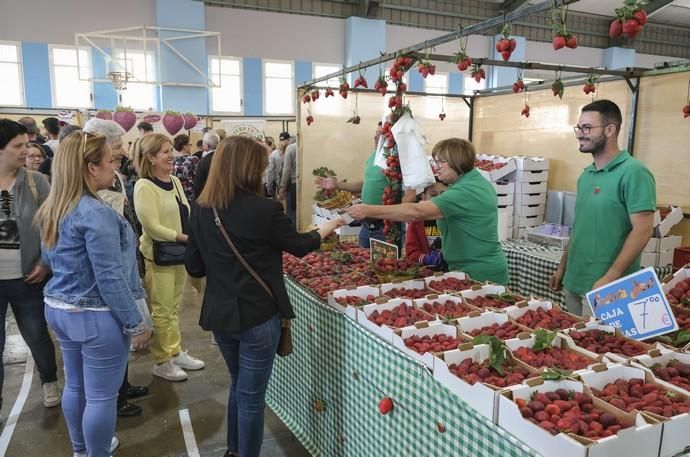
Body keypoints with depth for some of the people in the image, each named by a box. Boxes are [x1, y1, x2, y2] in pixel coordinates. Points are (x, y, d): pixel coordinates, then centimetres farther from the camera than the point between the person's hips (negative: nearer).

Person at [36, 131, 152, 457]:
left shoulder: (52, 209, 5)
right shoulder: (96, 213, -23)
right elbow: (110, 278, -24)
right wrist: (136, 324, -17)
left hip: (58, 308, 10)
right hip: (95, 316, -10)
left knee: (75, 386, 23)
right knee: (101, 396, 6)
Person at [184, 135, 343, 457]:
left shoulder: (200, 209, -3)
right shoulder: (264, 209, -18)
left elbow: (194, 267, 3)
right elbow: (299, 246, -2)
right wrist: (326, 229, 16)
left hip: (219, 314, 6)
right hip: (257, 315, -6)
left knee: (239, 385, 26)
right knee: (252, 394, 10)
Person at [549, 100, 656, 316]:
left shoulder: (633, 173, -13)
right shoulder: (586, 175, 10)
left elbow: (643, 231, -18)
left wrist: (610, 278, -23)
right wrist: (562, 268, 15)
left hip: (605, 288, -7)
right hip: (573, 282, 7)